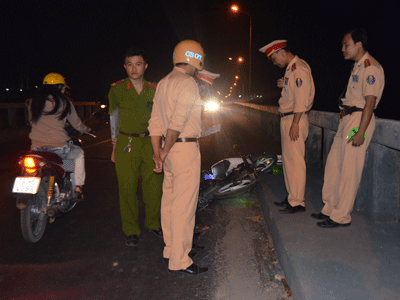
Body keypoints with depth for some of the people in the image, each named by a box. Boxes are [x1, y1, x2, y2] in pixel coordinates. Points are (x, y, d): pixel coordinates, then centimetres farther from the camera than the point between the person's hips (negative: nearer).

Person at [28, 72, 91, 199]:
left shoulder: (34, 101, 7)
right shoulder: (64, 102, -2)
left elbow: (32, 121, 19)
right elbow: (76, 124, 6)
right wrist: (86, 130, 27)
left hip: (37, 148, 4)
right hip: (58, 147, -3)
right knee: (79, 153, 25)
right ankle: (78, 187, 20)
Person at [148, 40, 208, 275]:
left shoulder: (164, 83, 15)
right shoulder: (188, 83, -12)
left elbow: (155, 122, 11)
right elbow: (177, 123, -21)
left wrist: (158, 153, 10)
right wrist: (165, 152, -11)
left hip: (170, 149, 10)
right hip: (185, 149, -9)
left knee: (170, 200, 16)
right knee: (184, 205, -4)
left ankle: (172, 249, 30)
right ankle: (179, 261, 5)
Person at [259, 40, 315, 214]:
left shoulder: (299, 68, -13)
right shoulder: (291, 69, 18)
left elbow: (301, 98, -20)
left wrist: (295, 123, -23)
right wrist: (284, 86, 6)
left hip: (295, 119, -10)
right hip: (287, 119, 10)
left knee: (295, 161, -7)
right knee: (288, 160, 15)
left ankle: (297, 203, -1)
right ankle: (291, 197, 25)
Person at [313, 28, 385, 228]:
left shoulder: (370, 67, -13)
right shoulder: (358, 66, 18)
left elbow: (370, 101, -19)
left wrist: (361, 131, -23)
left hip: (360, 119, -10)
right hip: (347, 118, 10)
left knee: (349, 170, -5)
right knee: (333, 164, 11)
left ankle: (341, 216, 5)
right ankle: (330, 209, 22)